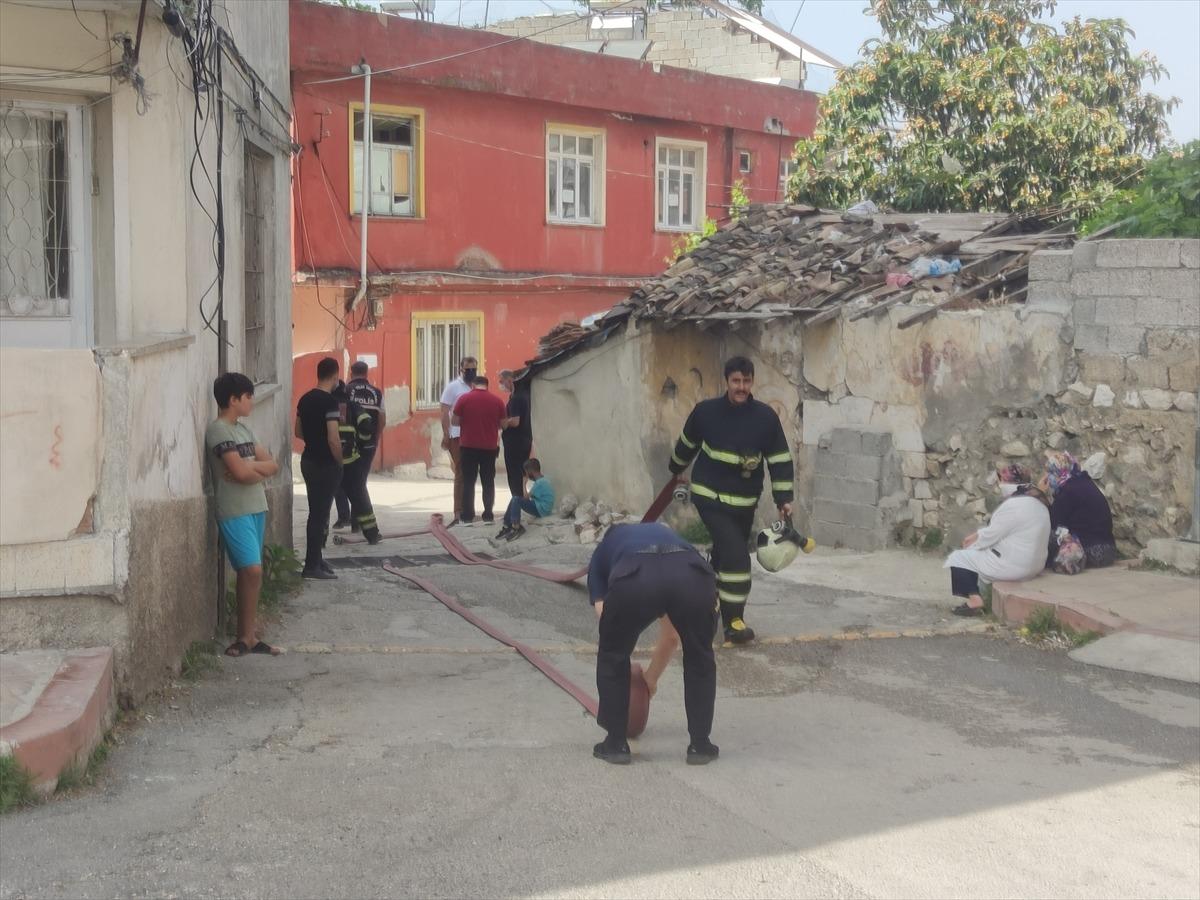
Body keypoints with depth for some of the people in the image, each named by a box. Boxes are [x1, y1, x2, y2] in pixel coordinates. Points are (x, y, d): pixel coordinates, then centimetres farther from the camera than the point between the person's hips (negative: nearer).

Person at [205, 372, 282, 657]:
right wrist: (260, 469, 0)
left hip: (255, 509, 8)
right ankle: (248, 636, -4)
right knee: (253, 570, -13)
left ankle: (247, 635, 11)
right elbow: (241, 472, -19)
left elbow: (272, 465, 10)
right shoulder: (218, 430, -11)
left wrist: (250, 467, -9)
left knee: (248, 573, 8)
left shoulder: (243, 429, 15)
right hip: (234, 512, -8)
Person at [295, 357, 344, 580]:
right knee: (320, 514, -3)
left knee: (316, 512, 17)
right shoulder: (329, 401, -18)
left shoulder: (305, 399, 6)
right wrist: (340, 461, -8)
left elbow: (298, 432, 15)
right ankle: (312, 566, -1)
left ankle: (314, 558, 25)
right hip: (326, 464, -8)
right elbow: (333, 439, -22)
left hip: (308, 460, 8)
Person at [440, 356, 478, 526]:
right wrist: (446, 436, -12)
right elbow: (444, 413, -4)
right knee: (461, 475, -3)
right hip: (458, 437, -5)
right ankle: (459, 513, 0)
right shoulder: (453, 387, 0)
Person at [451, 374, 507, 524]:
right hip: (490, 447, 2)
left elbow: (454, 421, -3)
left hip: (468, 446, -2)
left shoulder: (464, 398, -5)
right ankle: (488, 515, 7)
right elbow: (502, 424, 7)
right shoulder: (497, 401, 1)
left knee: (468, 482, 3)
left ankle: (467, 516, 1)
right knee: (488, 482, 10)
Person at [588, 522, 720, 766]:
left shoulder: (602, 553, 40)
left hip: (635, 578, -2)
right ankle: (700, 745, 34)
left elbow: (606, 621, 34)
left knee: (612, 655, 27)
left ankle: (616, 744, 31)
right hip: (692, 575, 2)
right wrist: (651, 677, 65)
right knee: (700, 659, 30)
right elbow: (672, 635, 51)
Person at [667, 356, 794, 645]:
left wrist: (784, 499, -7)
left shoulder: (766, 417, -8)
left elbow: (780, 460, -4)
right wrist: (677, 469, 23)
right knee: (735, 555, -15)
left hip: (744, 502, 3)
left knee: (725, 553, 16)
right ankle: (733, 622, -7)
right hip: (710, 495, -3)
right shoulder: (706, 411, -10)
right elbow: (687, 443, 9)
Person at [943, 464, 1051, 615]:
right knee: (974, 553, 25)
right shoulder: (1035, 500, 9)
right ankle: (975, 596, 22)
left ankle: (975, 601, -2)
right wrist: (977, 535, 11)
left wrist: (972, 543, 2)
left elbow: (992, 535, -16)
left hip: (1015, 566, -10)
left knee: (959, 557, 1)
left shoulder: (1013, 505, -23)